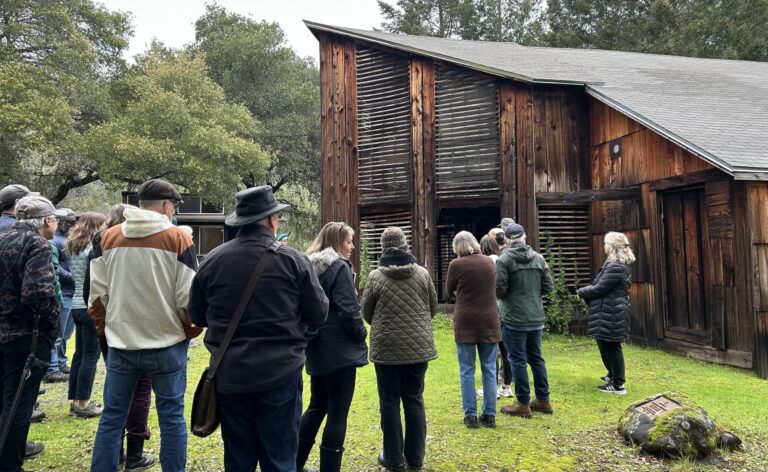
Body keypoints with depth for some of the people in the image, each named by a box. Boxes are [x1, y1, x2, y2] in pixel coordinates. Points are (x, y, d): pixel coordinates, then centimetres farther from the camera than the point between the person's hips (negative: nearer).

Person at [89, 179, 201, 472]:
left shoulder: (108, 237, 3)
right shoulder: (178, 239, -9)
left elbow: (97, 292, 3)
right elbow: (188, 296, -11)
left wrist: (105, 326, 17)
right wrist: (191, 329, 5)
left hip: (120, 344, 4)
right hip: (167, 344, -3)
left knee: (111, 417, 14)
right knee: (171, 418, 8)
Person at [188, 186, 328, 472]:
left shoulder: (212, 261, -3)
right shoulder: (292, 259, -9)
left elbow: (197, 316, 10)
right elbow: (319, 313, -1)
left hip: (229, 374, 3)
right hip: (280, 372, -2)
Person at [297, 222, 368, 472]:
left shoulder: (310, 267, 11)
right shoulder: (339, 267, -14)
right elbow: (348, 310, -18)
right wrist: (361, 334, -3)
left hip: (316, 348, 9)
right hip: (339, 349, -9)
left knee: (317, 406, 21)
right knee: (337, 413, 1)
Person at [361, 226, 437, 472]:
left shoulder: (375, 276, -8)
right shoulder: (422, 273, -3)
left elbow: (366, 313, 2)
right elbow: (433, 307, 8)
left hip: (387, 347, -2)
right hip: (418, 346, 2)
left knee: (390, 402, 9)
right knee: (414, 400, 12)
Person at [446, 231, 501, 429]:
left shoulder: (456, 264, -8)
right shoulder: (490, 262, 4)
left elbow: (449, 290, 6)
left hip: (466, 322, -3)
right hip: (489, 321, 3)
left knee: (467, 371, 6)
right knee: (489, 370, 10)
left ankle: (471, 415, 9)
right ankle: (489, 415, 15)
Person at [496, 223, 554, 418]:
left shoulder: (504, 259, -13)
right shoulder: (538, 258, 3)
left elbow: (499, 289, -15)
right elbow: (548, 285, 5)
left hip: (514, 318, -5)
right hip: (536, 317, 6)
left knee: (518, 360, 3)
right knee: (536, 357, 16)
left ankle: (523, 403, 9)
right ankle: (543, 400, 25)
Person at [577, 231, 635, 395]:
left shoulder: (615, 266, -20)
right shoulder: (619, 264, 15)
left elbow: (599, 288, -19)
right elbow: (604, 287, 18)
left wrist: (581, 292, -3)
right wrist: (587, 292, 6)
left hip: (611, 314, -11)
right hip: (611, 312, 11)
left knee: (611, 347, -3)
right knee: (607, 345, 21)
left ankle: (618, 385, 5)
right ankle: (613, 375, 36)